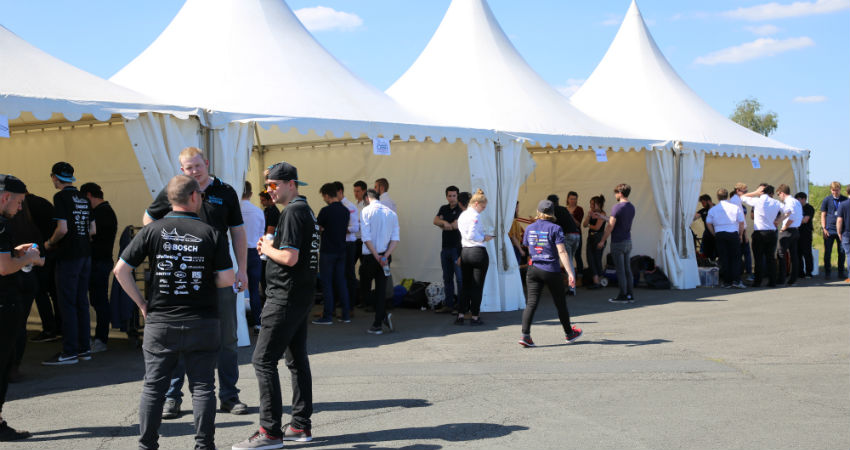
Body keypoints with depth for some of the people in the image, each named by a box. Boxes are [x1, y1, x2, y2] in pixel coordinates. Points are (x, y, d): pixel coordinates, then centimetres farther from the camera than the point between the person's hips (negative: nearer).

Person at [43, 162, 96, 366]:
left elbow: (63, 228, -18)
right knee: (81, 301, 12)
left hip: (69, 256, -8)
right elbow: (93, 230, 14)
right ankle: (85, 348, 15)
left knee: (67, 303, -4)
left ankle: (70, 352, -3)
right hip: (85, 254, 8)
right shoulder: (83, 198, 12)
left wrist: (50, 243, -2)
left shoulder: (61, 197, -10)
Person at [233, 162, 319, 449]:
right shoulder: (306, 210, 16)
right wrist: (270, 248, 10)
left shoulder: (292, 212, -15)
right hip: (302, 296, 10)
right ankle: (301, 426, 19)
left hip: (286, 296, -10)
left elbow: (289, 258, -23)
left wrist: (268, 249, -6)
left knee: (264, 360, -7)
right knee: (297, 359, 13)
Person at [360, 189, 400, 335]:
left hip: (370, 256, -4)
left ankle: (384, 316, 0)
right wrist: (386, 255, -7)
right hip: (386, 256, 4)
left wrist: (377, 256, -13)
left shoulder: (366, 211, -6)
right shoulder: (391, 213, 8)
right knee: (381, 288, 8)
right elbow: (396, 238, 0)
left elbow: (366, 237, -14)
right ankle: (378, 323, 3)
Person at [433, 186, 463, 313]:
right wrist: (445, 223, -16)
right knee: (447, 277, 10)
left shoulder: (461, 209, -5)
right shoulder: (444, 209, 15)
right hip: (445, 247, 7)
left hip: (457, 247, -7)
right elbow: (435, 221, 2)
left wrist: (443, 225, -3)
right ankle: (449, 304, 16)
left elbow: (456, 225, -17)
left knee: (460, 277, -7)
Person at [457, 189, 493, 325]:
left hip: (464, 252, 7)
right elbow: (472, 235, -21)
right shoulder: (476, 216, -13)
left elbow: (463, 234, 11)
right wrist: (484, 238, -8)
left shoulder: (462, 215, 12)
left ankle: (460, 315, 8)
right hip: (478, 252, -7)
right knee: (477, 286, 1)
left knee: (465, 285, 12)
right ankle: (474, 316, 6)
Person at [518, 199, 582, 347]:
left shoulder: (529, 228, 6)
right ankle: (569, 333, 28)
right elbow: (562, 252, -14)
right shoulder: (555, 229, -7)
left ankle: (525, 335, -15)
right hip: (551, 271, -3)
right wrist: (570, 273, -15)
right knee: (561, 303, 12)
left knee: (531, 303, -1)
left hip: (533, 270, 3)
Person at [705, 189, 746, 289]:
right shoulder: (735, 207, 1)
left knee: (723, 259, 5)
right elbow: (742, 223, 2)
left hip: (719, 235, 1)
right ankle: (736, 280, -7)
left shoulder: (712, 209, 5)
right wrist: (740, 235, 12)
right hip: (733, 234, -1)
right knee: (735, 258, 4)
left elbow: (708, 224, 4)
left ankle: (726, 282, 4)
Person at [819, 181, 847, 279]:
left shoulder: (845, 200, 5)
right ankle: (827, 272, 11)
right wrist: (824, 229, -4)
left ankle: (841, 272, 16)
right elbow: (823, 215, 5)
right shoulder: (827, 200, 3)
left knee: (842, 252, 5)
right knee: (827, 252, 1)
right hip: (830, 230, -1)